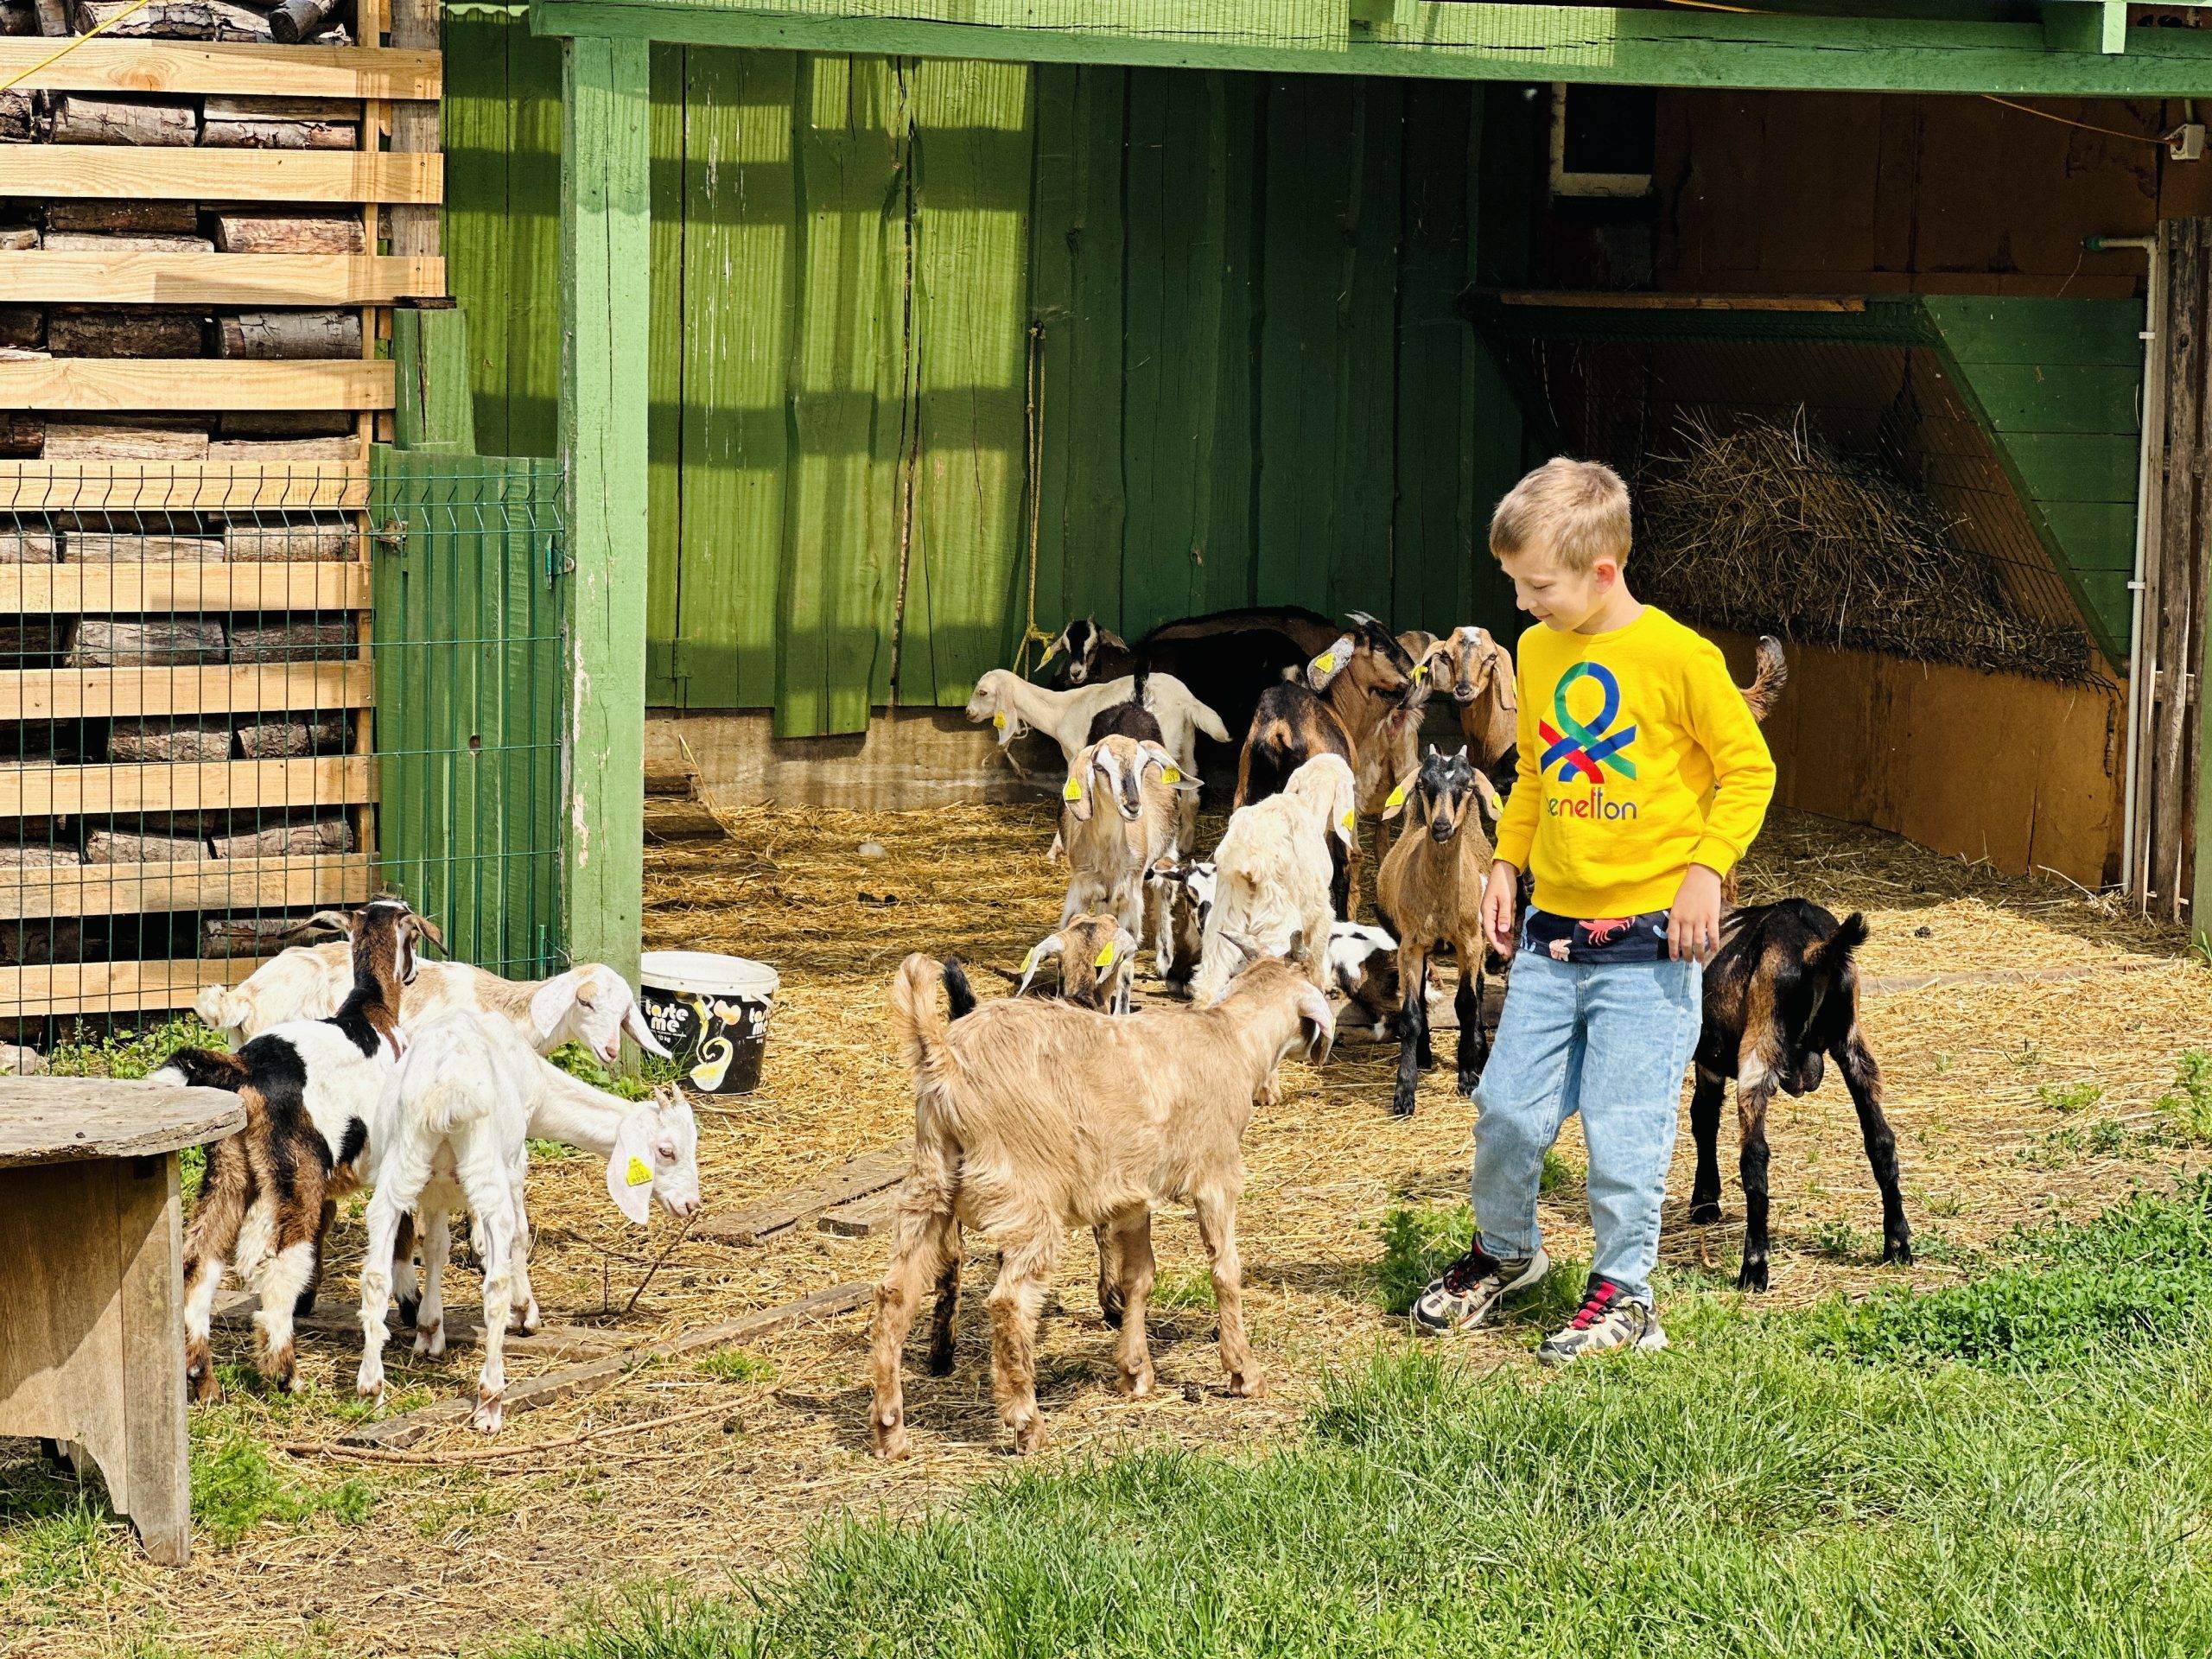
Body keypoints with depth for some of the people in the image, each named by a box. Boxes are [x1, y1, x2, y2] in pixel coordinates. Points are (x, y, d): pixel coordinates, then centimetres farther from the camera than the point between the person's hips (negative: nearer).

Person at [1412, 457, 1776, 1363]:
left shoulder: (1678, 658, -12)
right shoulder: (1537, 651, 9)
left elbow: (1748, 768, -5)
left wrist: (1704, 870, -14)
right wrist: (1507, 862, 12)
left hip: (1648, 935, -6)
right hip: (1550, 928, 6)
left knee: (1625, 1126, -3)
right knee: (1506, 1108, 7)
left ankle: (1624, 1288, 13)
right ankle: (1504, 1251, 30)